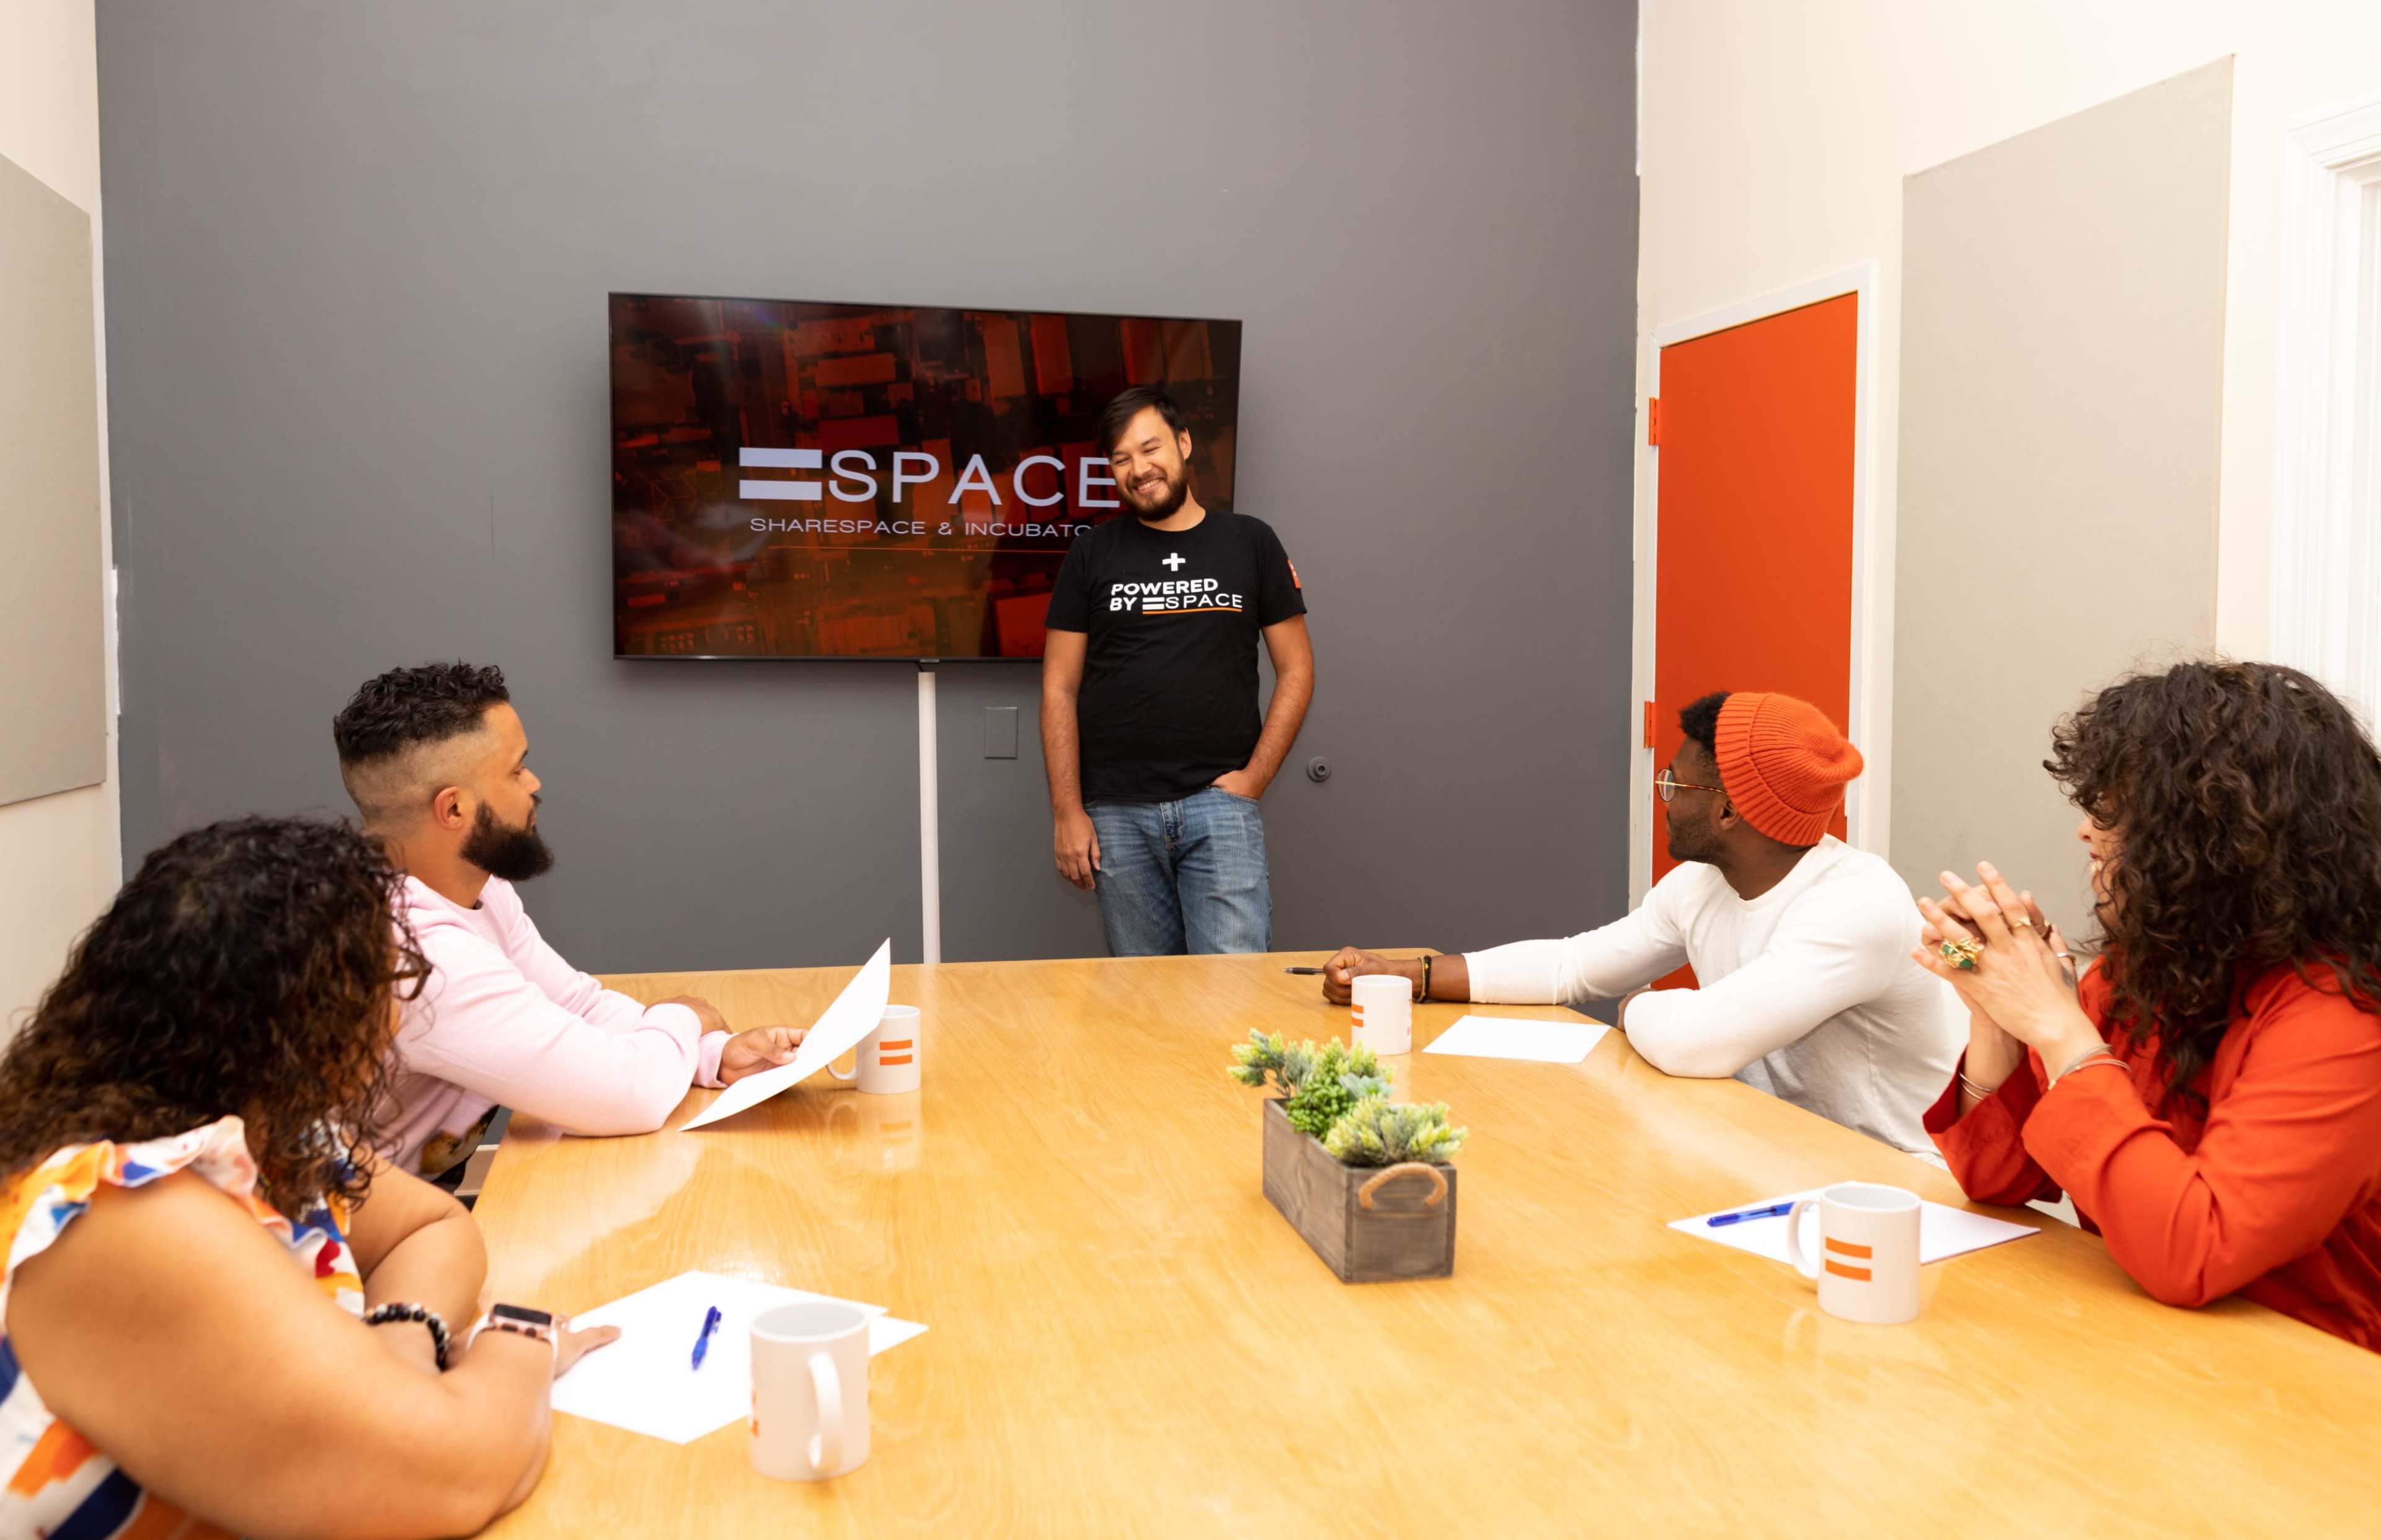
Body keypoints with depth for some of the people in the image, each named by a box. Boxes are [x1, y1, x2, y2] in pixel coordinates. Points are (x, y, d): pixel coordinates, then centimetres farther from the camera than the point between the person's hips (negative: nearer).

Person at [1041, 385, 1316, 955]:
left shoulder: (1250, 543, 7)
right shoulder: (1094, 555, 8)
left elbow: (1296, 669, 9)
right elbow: (1060, 688, 7)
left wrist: (1255, 777, -2)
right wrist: (1068, 812, -1)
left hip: (1219, 804, -1)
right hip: (1117, 813, 1)